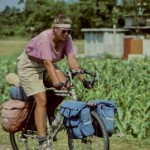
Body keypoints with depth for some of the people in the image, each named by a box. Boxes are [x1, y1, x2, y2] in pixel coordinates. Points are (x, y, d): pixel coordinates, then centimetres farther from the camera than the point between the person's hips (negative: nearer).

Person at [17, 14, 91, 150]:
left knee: (66, 85, -19)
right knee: (42, 100, -18)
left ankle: (49, 115, 5)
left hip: (46, 64, 6)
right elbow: (48, 63, -40)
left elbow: (71, 59, -21)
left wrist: (82, 79, -31)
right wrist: (57, 83, -50)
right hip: (30, 65, -6)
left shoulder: (66, 38, -14)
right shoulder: (45, 38, -32)